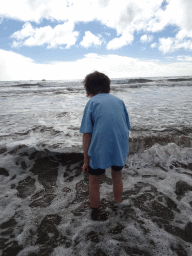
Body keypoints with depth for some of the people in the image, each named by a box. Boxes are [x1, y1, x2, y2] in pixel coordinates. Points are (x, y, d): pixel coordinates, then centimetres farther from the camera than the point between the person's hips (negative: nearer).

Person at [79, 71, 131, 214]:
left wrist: (86, 161, -1)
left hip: (99, 151, -4)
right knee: (117, 178, 28)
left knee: (94, 183, 19)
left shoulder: (92, 103, -2)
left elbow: (87, 134, -7)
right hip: (120, 149, 5)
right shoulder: (119, 101, 10)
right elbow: (127, 128, 12)